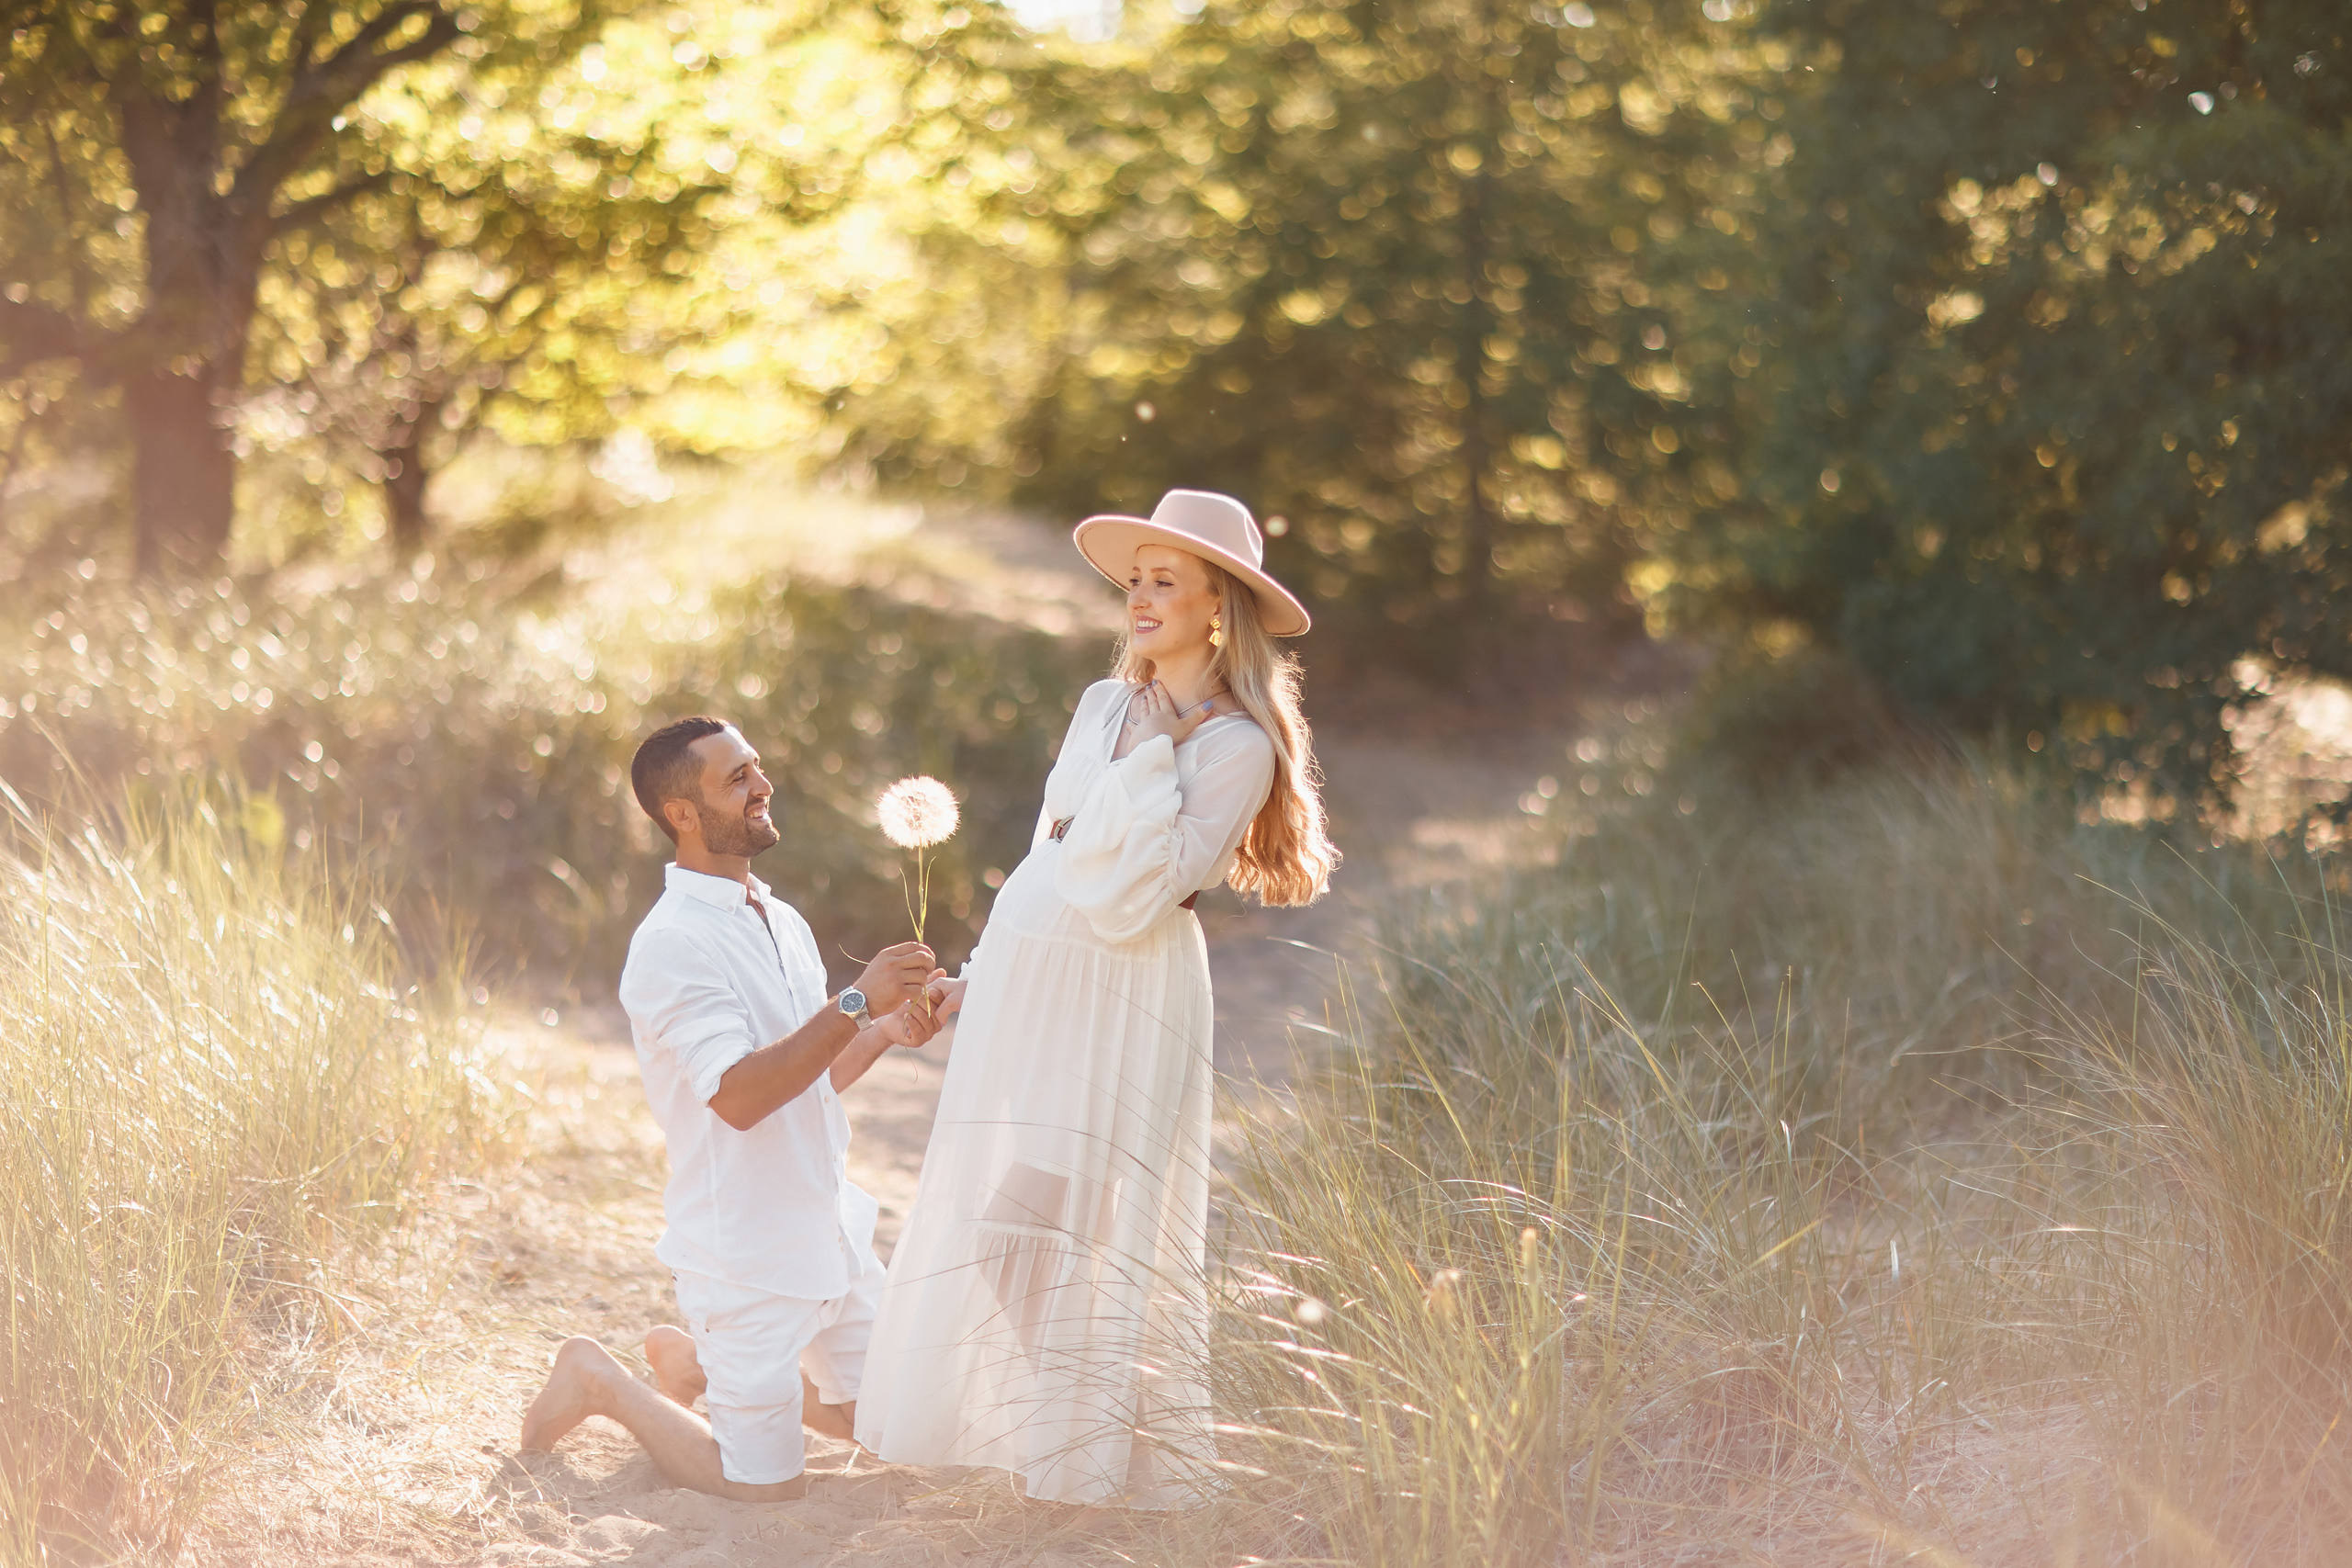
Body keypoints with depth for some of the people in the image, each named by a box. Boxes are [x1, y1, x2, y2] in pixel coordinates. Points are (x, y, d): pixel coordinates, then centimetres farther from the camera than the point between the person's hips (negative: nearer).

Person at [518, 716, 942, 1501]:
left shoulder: (784, 923, 10)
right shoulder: (670, 944, -18)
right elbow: (739, 1095, -27)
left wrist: (885, 1031, 0)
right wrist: (855, 1005, -28)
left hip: (828, 1231, 8)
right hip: (743, 1252, -8)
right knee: (766, 1488, -3)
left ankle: (692, 1360, 29)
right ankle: (600, 1381, 17)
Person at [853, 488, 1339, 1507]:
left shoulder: (1238, 746, -9)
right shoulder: (1104, 706, 11)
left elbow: (1130, 899, -19)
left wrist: (1153, 762, -16)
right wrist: (981, 977, 16)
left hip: (1126, 1000, -7)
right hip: (1024, 988, 7)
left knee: (1098, 1216, -3)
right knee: (996, 1199, 8)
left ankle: (1100, 1462, 11)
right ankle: (1021, 1428, 21)